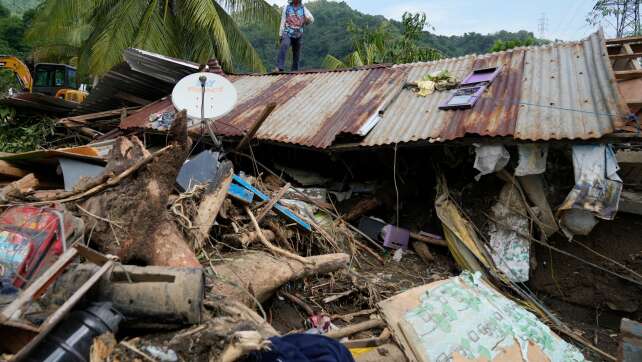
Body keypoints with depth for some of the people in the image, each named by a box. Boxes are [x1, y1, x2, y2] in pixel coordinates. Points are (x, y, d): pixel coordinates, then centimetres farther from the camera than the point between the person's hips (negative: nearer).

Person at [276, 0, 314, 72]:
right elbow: (283, 21, 7)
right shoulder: (287, 7, 5)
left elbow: (311, 20, 5)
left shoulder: (303, 9, 6)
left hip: (298, 35, 2)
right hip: (287, 33, -2)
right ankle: (280, 67, -38)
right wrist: (281, 35, 3)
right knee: (284, 46, -29)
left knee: (296, 54, 5)